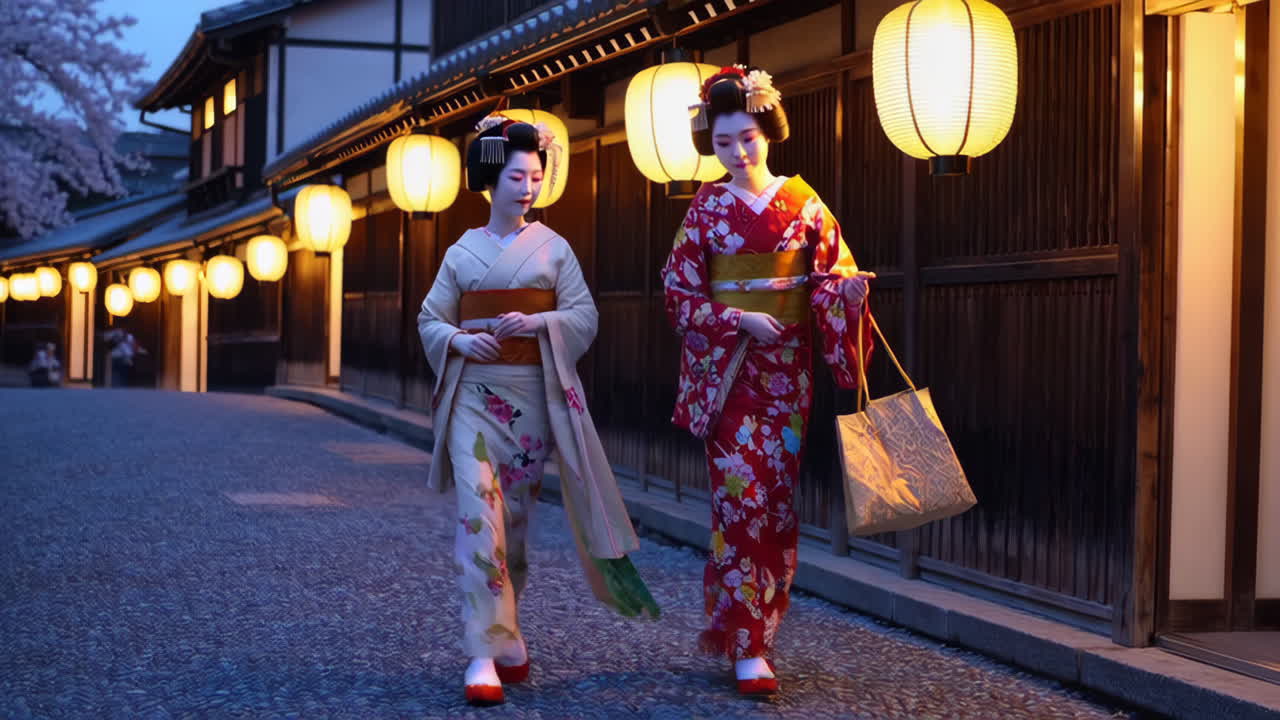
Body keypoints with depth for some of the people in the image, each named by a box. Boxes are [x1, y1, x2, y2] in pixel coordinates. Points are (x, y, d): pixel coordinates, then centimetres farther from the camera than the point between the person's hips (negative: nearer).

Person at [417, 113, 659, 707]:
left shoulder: (553, 247, 5)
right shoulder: (463, 251, 7)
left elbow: (584, 317, 0)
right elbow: (430, 320, 9)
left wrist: (535, 322, -17)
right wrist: (460, 339, -11)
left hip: (533, 395, 0)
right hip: (473, 395, 0)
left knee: (516, 515, 7)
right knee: (480, 513, -12)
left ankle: (501, 635, 24)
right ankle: (487, 652, -14)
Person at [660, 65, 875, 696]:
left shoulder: (802, 202, 4)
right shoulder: (706, 210, 1)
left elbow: (831, 275, 4)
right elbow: (679, 291, -1)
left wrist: (848, 290, -20)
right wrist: (740, 321, -14)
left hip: (787, 368, 2)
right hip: (728, 366, -2)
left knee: (778, 498, 4)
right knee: (741, 497, -8)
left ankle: (738, 627, 20)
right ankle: (748, 646, -5)